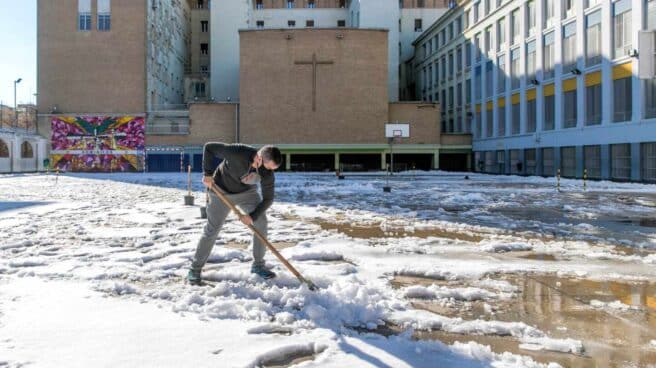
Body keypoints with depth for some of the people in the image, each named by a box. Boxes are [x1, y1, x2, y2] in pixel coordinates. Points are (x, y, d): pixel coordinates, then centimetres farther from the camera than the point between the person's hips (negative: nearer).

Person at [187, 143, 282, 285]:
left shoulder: (267, 173, -23)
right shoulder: (238, 152, -36)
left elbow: (267, 199, -16)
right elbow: (209, 147, -24)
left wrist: (252, 216, -27)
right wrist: (208, 173, -26)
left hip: (247, 193, 4)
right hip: (222, 191, -3)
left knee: (261, 221, -9)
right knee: (212, 230, -4)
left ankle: (258, 265, 6)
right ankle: (195, 269, 11)